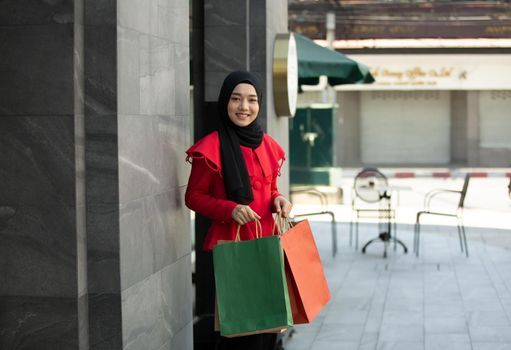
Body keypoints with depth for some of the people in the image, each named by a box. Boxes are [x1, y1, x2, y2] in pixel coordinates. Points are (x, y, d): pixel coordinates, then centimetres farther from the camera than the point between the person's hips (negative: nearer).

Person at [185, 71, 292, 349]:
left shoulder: (268, 145, 8)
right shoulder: (211, 148, -10)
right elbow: (193, 197, -5)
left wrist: (278, 200, -4)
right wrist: (230, 209, -20)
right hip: (230, 243, -6)